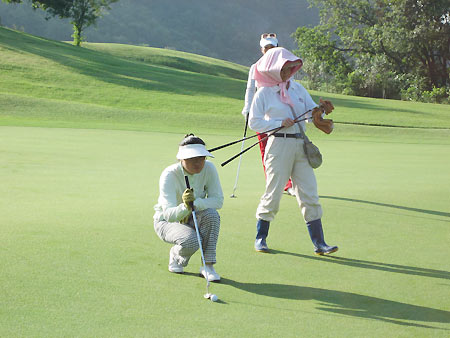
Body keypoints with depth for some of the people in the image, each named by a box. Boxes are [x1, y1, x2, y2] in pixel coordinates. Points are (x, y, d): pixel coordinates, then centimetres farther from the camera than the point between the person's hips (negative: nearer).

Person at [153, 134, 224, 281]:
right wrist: (185, 207, -55)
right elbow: (168, 214, -33)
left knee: (211, 214, -31)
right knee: (191, 241, -35)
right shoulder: (169, 175, -27)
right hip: (167, 221, -4)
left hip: (192, 219, 4)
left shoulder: (208, 169, -16)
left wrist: (195, 203, -33)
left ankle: (208, 266, -21)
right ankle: (175, 255, 4)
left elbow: (218, 200, -16)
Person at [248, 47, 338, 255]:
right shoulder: (264, 93, 0)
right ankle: (260, 238, 17)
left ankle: (319, 243, 2)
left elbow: (312, 113, 14)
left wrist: (322, 110, -9)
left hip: (301, 145, 5)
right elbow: (253, 122, -4)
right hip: (279, 145, -5)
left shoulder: (298, 88, 15)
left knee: (310, 195, 1)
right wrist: (280, 123, -14)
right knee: (273, 193, 0)